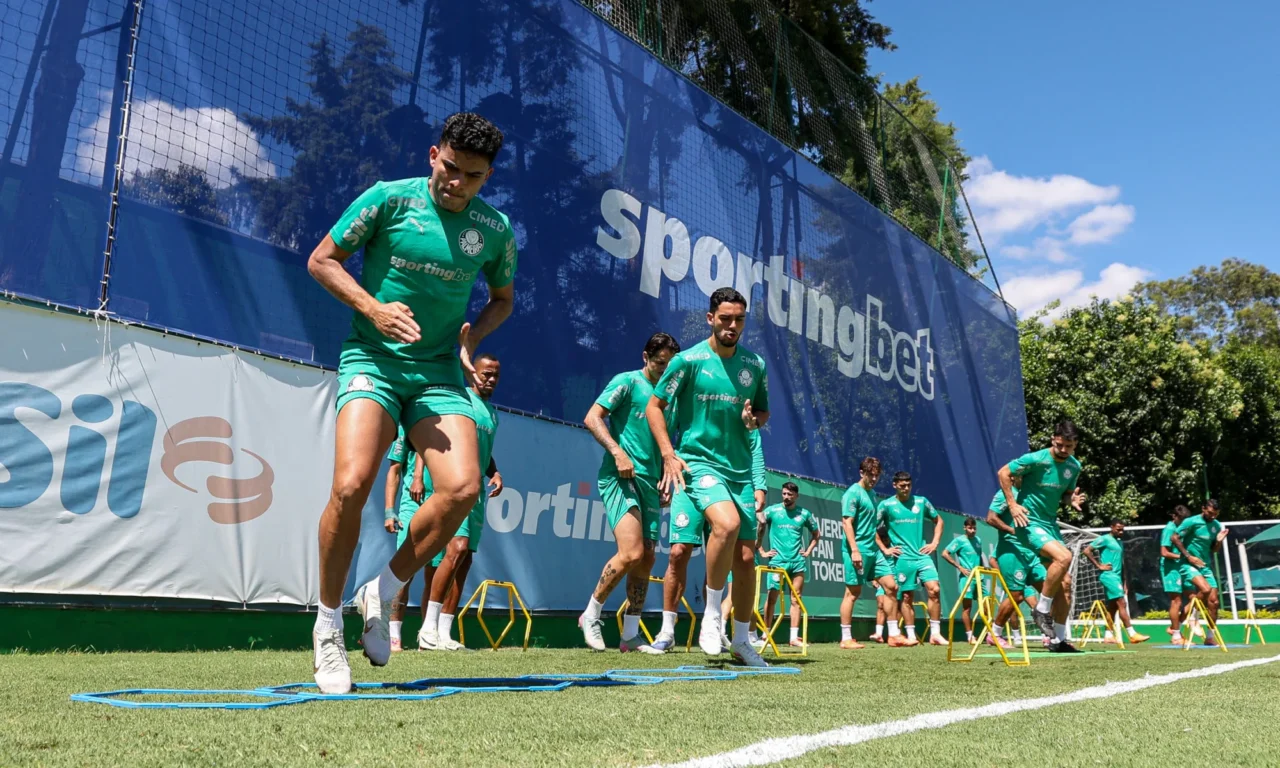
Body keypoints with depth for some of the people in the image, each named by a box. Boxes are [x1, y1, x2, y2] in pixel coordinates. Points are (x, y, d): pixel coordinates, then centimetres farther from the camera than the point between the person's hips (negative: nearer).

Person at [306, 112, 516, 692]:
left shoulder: (495, 229, 5)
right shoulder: (388, 199, -2)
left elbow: (503, 298, 21)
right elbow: (321, 260, 3)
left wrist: (472, 336, 1)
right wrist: (373, 308, -13)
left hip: (439, 371, 3)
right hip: (373, 359, -3)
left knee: (462, 488, -18)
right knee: (351, 484, -22)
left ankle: (382, 593, 6)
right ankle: (328, 624, 0)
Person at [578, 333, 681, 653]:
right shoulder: (627, 382, -2)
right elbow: (592, 418, -10)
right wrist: (618, 452, -21)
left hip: (649, 483, 8)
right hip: (620, 478, -8)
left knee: (646, 559, 6)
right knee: (631, 553, -19)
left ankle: (631, 635, 15)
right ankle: (591, 614, 2)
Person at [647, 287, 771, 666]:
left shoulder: (755, 364, 8)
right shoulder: (689, 360, -5)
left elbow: (764, 410, 22)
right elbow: (654, 406, 1)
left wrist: (754, 418, -3)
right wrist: (669, 455, -9)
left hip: (740, 469, 5)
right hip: (697, 461, -5)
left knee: (745, 558, 4)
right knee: (727, 523, -31)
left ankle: (742, 641, 21)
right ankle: (711, 614, -10)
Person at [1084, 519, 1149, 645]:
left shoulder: (1120, 543, 20)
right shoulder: (1104, 539, -4)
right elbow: (1087, 551, -11)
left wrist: (1124, 583, 17)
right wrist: (1099, 565, -12)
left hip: (1117, 577, 8)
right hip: (1108, 575, -8)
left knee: (1112, 607, 7)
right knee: (1122, 603, -12)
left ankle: (1108, 636, 10)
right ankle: (1132, 634, -13)